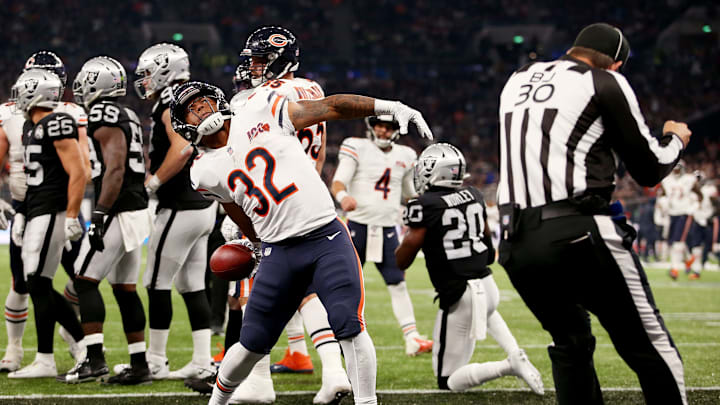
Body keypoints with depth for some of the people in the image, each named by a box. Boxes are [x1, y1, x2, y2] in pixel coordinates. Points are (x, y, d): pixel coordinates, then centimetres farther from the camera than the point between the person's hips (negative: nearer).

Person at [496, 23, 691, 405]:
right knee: (650, 348, 0)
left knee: (570, 344, 22)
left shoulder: (517, 81, 19)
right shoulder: (605, 84, 2)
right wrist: (674, 139, 27)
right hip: (577, 233, -6)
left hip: (515, 241, 6)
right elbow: (649, 170, 7)